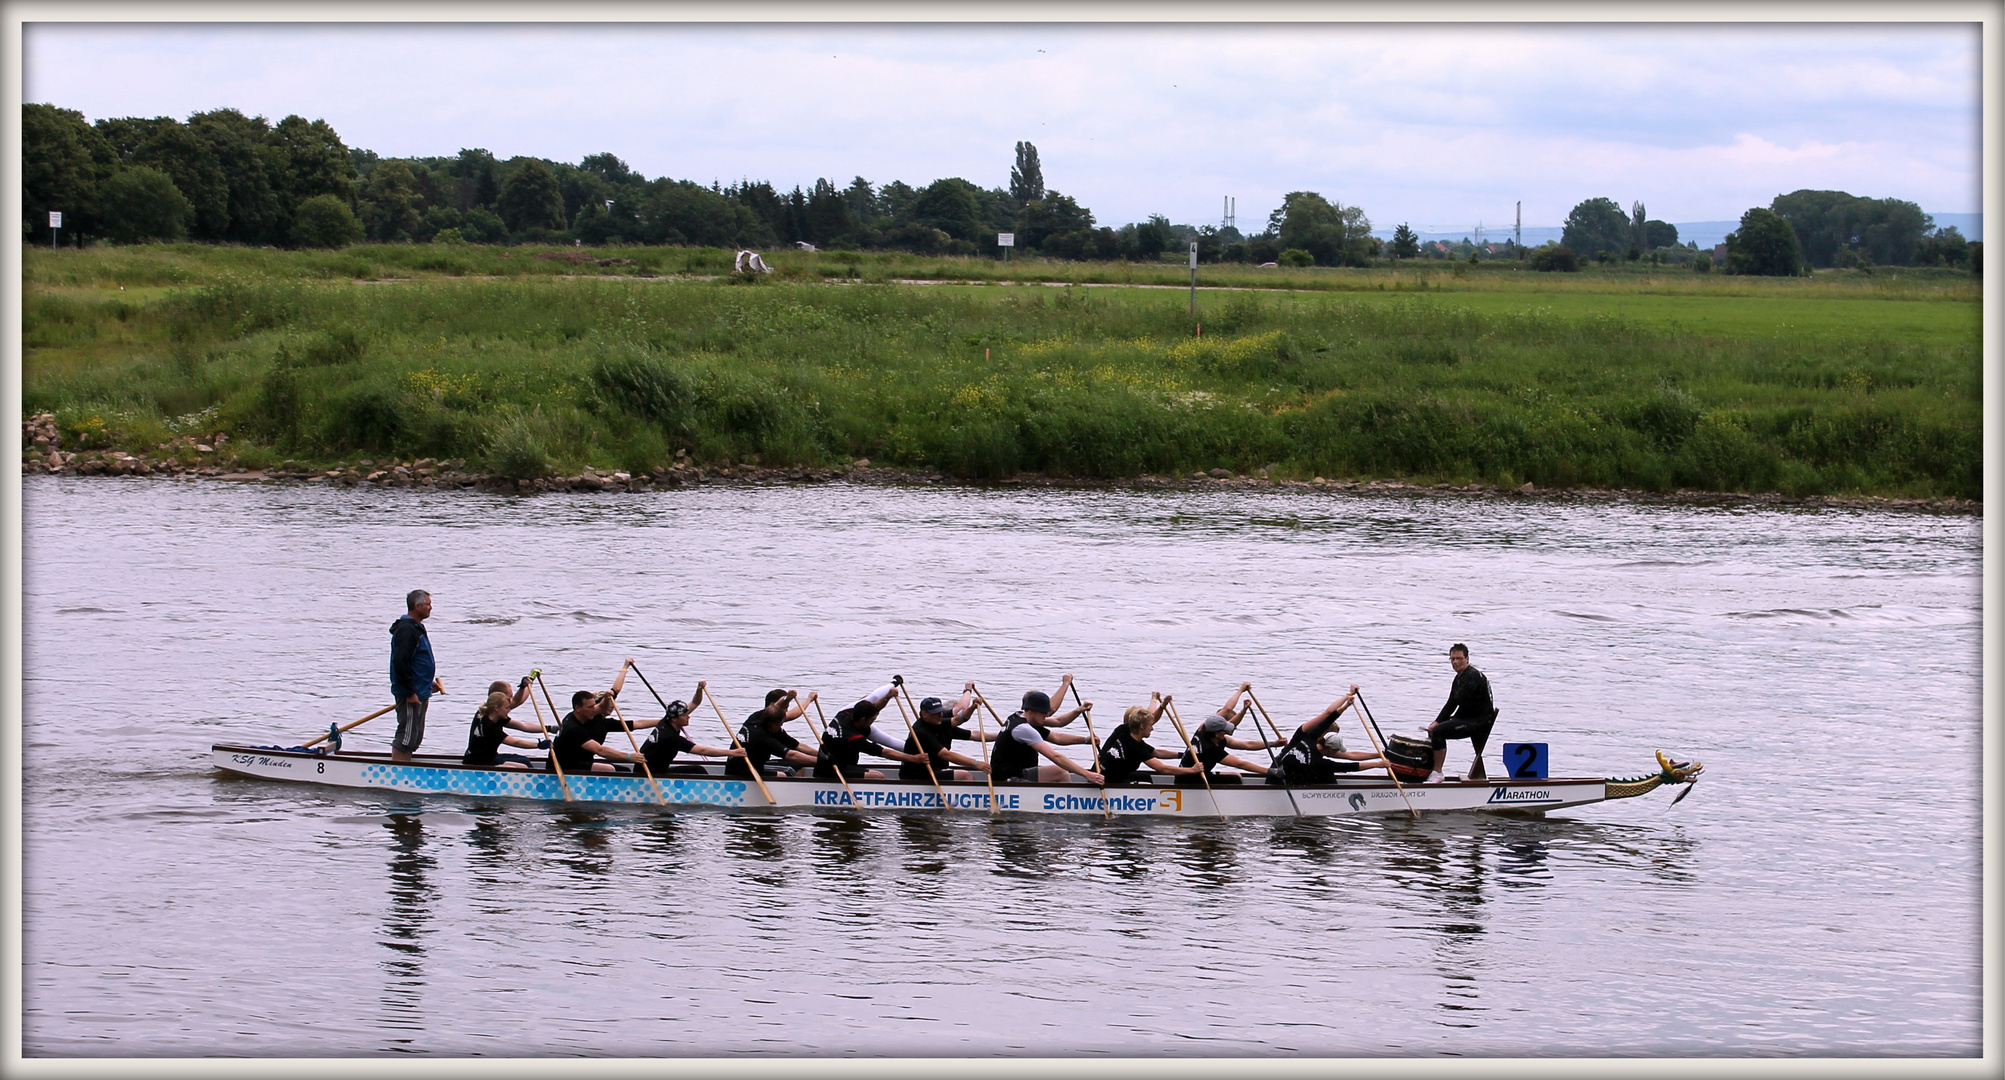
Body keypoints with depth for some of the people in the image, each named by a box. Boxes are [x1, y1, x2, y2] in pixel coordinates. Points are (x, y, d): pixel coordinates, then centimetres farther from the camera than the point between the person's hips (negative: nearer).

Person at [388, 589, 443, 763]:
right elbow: (401, 663, -24)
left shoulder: (416, 628, 18)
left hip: (419, 694, 11)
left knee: (414, 738, 15)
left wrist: (429, 683, 20)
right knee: (406, 737, -10)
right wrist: (410, 693, -23)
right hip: (410, 695, -11)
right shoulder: (406, 630, -16)